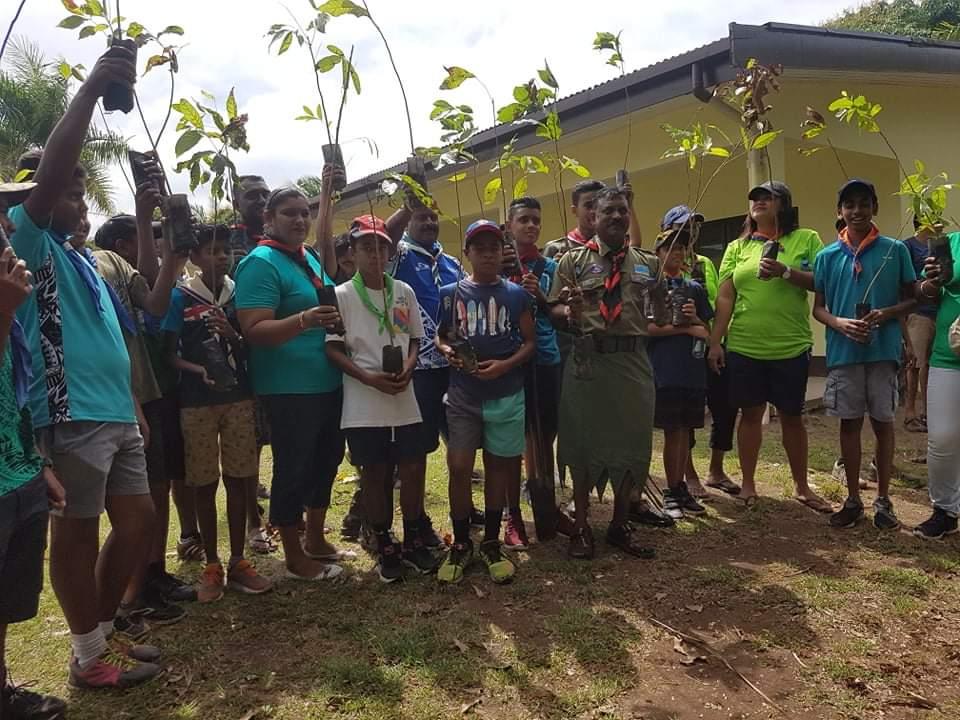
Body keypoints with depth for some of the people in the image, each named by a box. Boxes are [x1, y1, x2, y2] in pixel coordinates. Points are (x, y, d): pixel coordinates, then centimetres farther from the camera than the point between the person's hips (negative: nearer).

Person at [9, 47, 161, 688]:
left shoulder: (82, 259, 20)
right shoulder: (31, 244, -3)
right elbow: (51, 168, -19)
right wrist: (91, 88, -23)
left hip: (118, 415, 8)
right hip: (71, 417, -8)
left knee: (140, 522, 12)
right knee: (77, 532, 3)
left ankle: (102, 632, 29)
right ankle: (89, 657, 18)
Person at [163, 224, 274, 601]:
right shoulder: (180, 297, -1)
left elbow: (252, 346, 8)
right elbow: (169, 353, 0)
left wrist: (232, 335, -12)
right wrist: (198, 370, -17)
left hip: (239, 396, 3)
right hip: (196, 401, -2)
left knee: (238, 480, 6)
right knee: (204, 483, 5)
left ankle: (237, 561, 18)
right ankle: (212, 565, 18)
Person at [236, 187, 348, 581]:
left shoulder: (311, 257, 12)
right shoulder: (261, 262, -13)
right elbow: (254, 330, -24)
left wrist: (336, 322, 9)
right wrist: (304, 320, -37)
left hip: (327, 382, 9)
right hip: (289, 388, -9)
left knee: (326, 459, 18)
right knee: (294, 468, 2)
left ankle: (315, 539, 36)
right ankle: (295, 558, 19)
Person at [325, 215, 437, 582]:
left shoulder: (404, 291, 7)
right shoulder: (342, 295, -3)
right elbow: (333, 349, -5)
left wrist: (408, 368, -8)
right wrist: (368, 377, -18)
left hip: (404, 399, 3)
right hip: (363, 403, -3)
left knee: (412, 469, 7)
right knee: (375, 474, 7)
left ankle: (413, 541, 25)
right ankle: (385, 546, 23)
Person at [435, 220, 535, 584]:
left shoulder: (516, 294, 2)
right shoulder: (451, 293, 3)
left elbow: (530, 342, 4)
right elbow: (439, 336, 11)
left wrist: (506, 365, -13)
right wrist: (448, 352, -12)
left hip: (506, 394, 0)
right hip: (462, 395, 0)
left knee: (498, 465, 8)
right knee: (459, 468, -3)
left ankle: (491, 543, 23)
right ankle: (460, 544, 15)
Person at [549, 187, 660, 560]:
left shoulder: (648, 263, 12)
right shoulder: (574, 259, 3)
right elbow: (554, 310, -2)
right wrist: (571, 313, -23)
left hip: (634, 361, 3)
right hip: (588, 360, -3)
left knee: (632, 445, 10)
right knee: (584, 444, 5)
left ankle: (620, 526, 29)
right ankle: (581, 528, 21)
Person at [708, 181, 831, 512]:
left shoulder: (806, 239, 2)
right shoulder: (737, 247, 8)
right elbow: (725, 297, 3)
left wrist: (786, 272, -19)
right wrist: (715, 342, -1)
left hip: (791, 348, -1)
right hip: (743, 347, 1)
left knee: (792, 416, 10)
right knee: (750, 414, 10)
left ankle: (802, 486, 25)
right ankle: (748, 483, 22)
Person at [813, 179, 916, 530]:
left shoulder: (895, 250, 1)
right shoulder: (827, 256, 4)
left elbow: (911, 299, 5)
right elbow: (818, 307, 7)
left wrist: (886, 313, -15)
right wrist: (839, 323, -13)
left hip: (883, 350, -1)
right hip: (843, 352, 1)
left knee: (883, 422, 7)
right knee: (849, 422, 8)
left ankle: (883, 500, 21)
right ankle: (853, 499, 21)